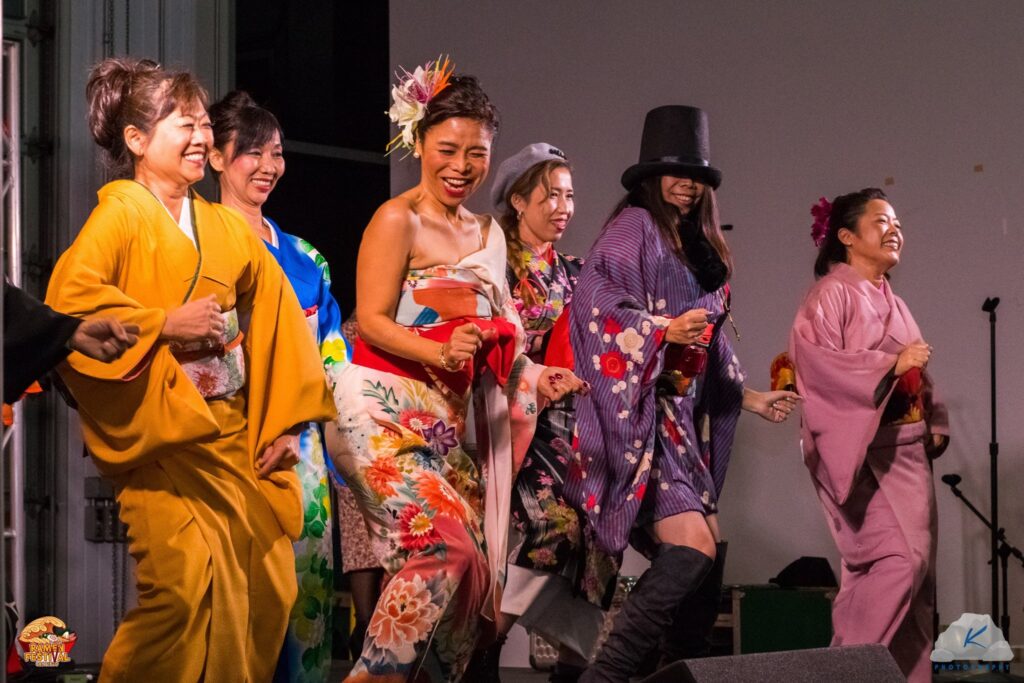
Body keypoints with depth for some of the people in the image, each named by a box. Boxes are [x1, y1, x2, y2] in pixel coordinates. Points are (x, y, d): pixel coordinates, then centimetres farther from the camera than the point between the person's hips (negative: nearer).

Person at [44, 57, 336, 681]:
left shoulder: (227, 226, 15)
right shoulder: (120, 214, -4)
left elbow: (279, 321, 17)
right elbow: (69, 298, -19)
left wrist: (286, 421, 9)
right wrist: (165, 324, -14)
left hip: (236, 435, 7)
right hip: (166, 438, -7)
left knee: (270, 586, 4)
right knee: (187, 582, -19)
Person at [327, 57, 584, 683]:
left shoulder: (488, 234, 16)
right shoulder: (398, 219, -6)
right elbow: (372, 319, -13)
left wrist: (533, 378, 9)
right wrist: (438, 353, -27)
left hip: (449, 419, 7)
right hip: (386, 411, -7)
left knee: (475, 563, -1)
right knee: (444, 543, -23)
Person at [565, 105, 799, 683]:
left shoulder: (695, 249, 21)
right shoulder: (634, 227, -5)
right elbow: (596, 300, -19)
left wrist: (751, 398, 27)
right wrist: (664, 330, -24)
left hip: (679, 416, 9)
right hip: (637, 411, -9)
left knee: (709, 554, 6)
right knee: (692, 548, -21)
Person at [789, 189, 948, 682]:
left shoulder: (893, 304, 22)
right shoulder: (831, 294, -3)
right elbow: (816, 360, -18)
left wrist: (935, 427, 7)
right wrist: (890, 364, -17)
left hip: (905, 448, 8)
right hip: (862, 448, -8)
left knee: (915, 566, 4)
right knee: (901, 557, -19)